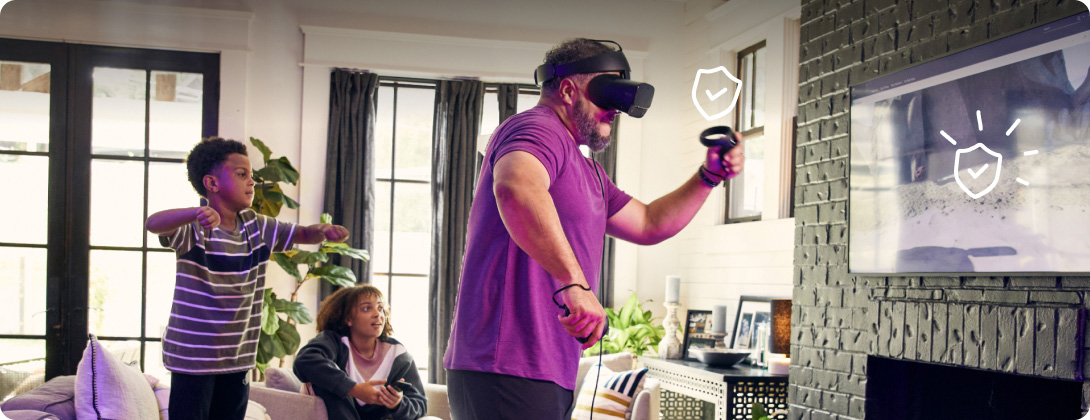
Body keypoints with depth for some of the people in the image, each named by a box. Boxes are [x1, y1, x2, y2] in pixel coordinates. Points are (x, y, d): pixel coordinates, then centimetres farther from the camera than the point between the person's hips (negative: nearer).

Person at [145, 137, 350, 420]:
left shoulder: (257, 227, 7)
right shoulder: (194, 228, -14)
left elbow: (304, 234, 15)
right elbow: (153, 224, -33)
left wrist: (323, 230, -10)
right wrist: (197, 213, -54)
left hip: (238, 359, 6)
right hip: (193, 356, -6)